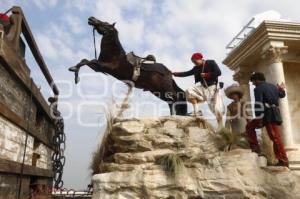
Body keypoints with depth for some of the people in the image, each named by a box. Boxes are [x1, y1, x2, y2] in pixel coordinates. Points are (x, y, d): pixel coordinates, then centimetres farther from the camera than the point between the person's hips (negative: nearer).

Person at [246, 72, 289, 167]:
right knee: (276, 137, 8)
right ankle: (283, 160, 10)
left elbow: (258, 105, -17)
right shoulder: (273, 86, 15)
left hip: (266, 114, -7)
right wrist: (282, 89, 56)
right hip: (275, 114, 7)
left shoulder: (258, 89, -8)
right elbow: (282, 95, 35)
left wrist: (259, 119, -18)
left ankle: (255, 146, 5)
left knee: (250, 126, 13)